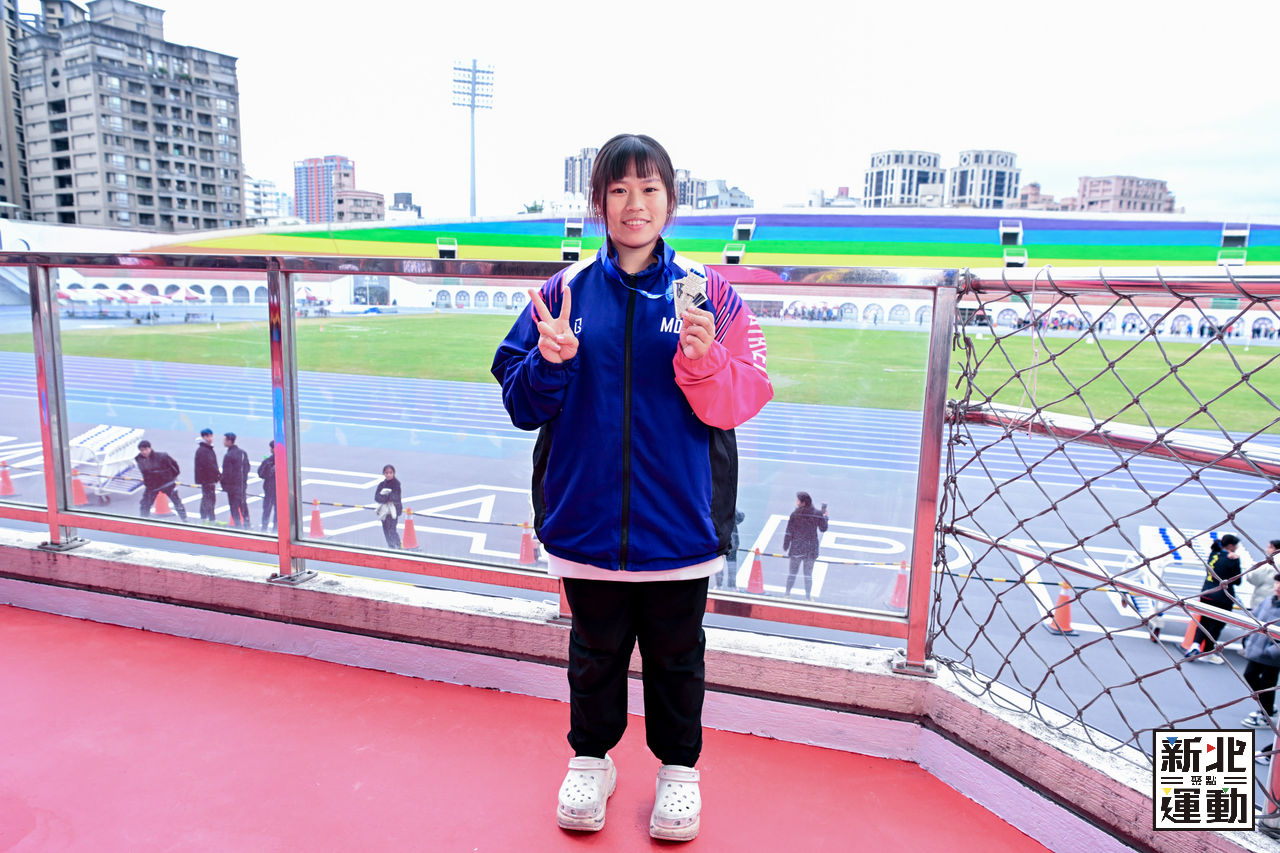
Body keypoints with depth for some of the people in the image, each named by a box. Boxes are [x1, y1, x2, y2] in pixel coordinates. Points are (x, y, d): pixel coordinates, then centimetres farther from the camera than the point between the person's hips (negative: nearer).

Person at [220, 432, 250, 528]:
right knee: (243, 505, 18)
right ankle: (246, 524, 25)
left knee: (234, 507, 1)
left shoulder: (228, 456, -18)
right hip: (243, 484, 7)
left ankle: (237, 525, 2)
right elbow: (247, 467, 13)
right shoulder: (243, 453, 5)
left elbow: (226, 473, -17)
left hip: (233, 485, -7)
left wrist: (224, 484, -4)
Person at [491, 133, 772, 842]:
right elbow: (521, 404, 1)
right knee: (595, 651, 18)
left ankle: (678, 766, 38)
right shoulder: (564, 291, 1)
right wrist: (550, 364, -18)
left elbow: (741, 401, -8)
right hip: (586, 518, 1)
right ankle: (590, 759, 41)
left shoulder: (708, 291, -2)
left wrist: (704, 361, -26)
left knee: (675, 656, 16)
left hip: (677, 522, -1)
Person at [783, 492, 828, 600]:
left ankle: (787, 593, 24)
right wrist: (825, 517, 18)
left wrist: (785, 546, 2)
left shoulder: (795, 514, -14)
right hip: (811, 549, 1)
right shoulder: (817, 514, -9)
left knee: (792, 572, 15)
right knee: (808, 575, 13)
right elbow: (823, 529, 4)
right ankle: (808, 597, 19)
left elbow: (789, 532, -10)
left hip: (796, 548, -1)